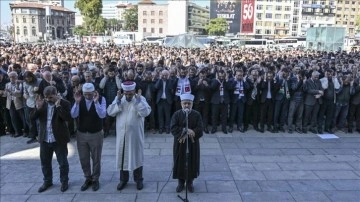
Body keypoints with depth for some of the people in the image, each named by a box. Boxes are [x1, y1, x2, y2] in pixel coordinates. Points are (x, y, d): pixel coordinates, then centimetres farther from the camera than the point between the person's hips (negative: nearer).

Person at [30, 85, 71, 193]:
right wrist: (37, 108, -20)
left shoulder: (64, 103, -12)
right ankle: (47, 181, 37)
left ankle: (64, 181, 29)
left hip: (59, 139, -4)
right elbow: (32, 117, -2)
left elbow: (68, 118, -25)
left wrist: (58, 106, -29)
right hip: (44, 139, 4)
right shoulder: (41, 103, 1)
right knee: (45, 162, 18)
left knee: (62, 162, 10)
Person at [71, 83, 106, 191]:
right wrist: (77, 102, -26)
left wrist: (96, 101, -33)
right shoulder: (80, 99, -4)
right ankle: (88, 179, 33)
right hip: (81, 134, 3)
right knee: (83, 159, 14)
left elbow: (102, 115, -25)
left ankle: (95, 179, 30)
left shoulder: (101, 99, -12)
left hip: (96, 134, -3)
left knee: (96, 159, 11)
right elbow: (73, 115, -14)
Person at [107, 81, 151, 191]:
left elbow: (146, 112, -21)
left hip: (135, 134, -3)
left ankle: (138, 179, 24)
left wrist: (138, 100, -25)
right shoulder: (118, 98, 2)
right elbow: (110, 112, -7)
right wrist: (118, 100, -17)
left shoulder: (141, 99, -7)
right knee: (122, 155, 12)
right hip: (122, 133, 3)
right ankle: (123, 179, 28)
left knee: (136, 156, 9)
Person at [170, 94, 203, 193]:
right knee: (180, 163, 9)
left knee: (192, 163, 10)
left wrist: (186, 135, -21)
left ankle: (190, 182, 29)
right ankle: (180, 182, 27)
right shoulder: (177, 114, -4)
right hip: (179, 144, 0)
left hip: (192, 144, 0)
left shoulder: (197, 115, -5)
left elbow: (199, 130, -12)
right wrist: (186, 130, -24)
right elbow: (173, 129, -14)